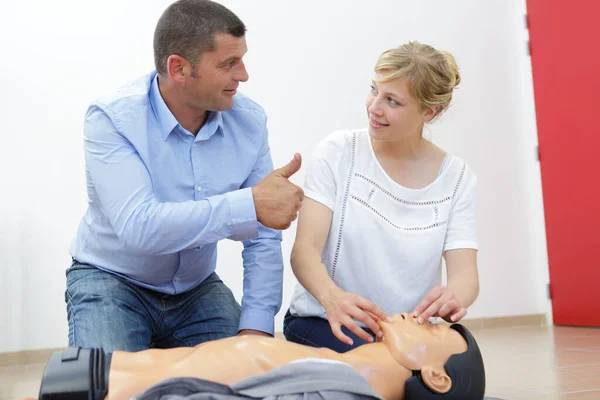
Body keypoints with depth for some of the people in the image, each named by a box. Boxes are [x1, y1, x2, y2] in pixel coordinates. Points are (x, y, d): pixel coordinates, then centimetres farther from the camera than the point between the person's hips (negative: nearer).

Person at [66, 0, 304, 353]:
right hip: (113, 281, -3)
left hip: (198, 287, 4)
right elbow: (137, 228, -36)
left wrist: (256, 327, -17)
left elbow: (263, 237, -8)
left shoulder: (249, 120, -10)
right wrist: (250, 205, -41)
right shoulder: (112, 119, -21)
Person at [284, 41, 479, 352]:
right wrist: (333, 297, -38)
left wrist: (453, 297, -34)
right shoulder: (338, 153, -7)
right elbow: (305, 250, -15)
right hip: (323, 324, -2)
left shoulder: (456, 177, -1)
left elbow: (465, 271, -9)